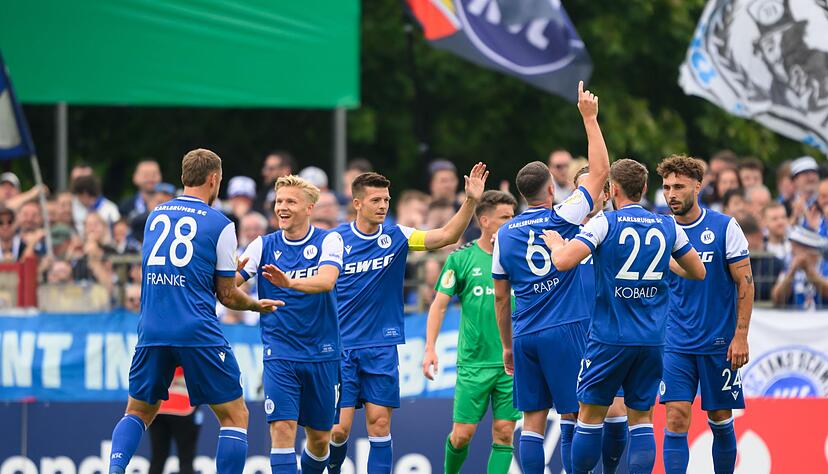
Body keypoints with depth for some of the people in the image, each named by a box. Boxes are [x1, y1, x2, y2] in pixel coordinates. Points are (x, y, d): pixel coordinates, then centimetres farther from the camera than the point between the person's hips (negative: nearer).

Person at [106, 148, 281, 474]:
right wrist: (256, 305, 23)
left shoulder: (155, 216, 13)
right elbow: (227, 295, 2)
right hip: (198, 333, -4)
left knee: (138, 413, 19)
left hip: (152, 332, 4)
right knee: (235, 417, 6)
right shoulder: (219, 224, -1)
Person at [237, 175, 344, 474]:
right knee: (282, 429, -16)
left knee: (320, 438, 9)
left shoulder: (328, 241, -4)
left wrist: (290, 282, -42)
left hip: (322, 355, 0)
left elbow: (326, 280, -23)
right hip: (280, 354, 0)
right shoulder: (264, 246, 2)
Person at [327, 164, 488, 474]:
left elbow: (448, 235, -7)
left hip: (381, 348, 2)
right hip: (340, 347, -2)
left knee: (380, 425, -2)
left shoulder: (396, 237, 2)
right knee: (339, 428, -5)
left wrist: (471, 201, -21)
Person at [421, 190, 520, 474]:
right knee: (462, 434, -2)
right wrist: (430, 349, -8)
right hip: (473, 363, -2)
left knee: (504, 433, -2)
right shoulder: (461, 258, -1)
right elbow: (439, 304, 1)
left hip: (512, 363, 2)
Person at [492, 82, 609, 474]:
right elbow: (600, 171, 1)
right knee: (573, 418, -1)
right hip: (564, 331, -4)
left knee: (533, 422, 5)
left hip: (525, 337, 4)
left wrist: (507, 346, 21)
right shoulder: (562, 218, -5)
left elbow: (500, 297, 13)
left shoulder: (505, 234, 8)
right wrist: (589, 118, 8)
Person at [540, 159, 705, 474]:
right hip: (652, 341, 4)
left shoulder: (604, 223, -7)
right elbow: (698, 272, 15)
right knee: (641, 419, 6)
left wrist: (554, 243, 4)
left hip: (609, 338, -4)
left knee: (590, 415, 5)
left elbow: (563, 261, -18)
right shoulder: (668, 226, 6)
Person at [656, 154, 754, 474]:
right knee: (676, 419, -9)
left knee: (721, 420, 6)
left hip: (719, 343, -2)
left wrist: (740, 336, -9)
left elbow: (745, 283, -3)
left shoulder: (725, 227, -4)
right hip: (677, 345, 2)